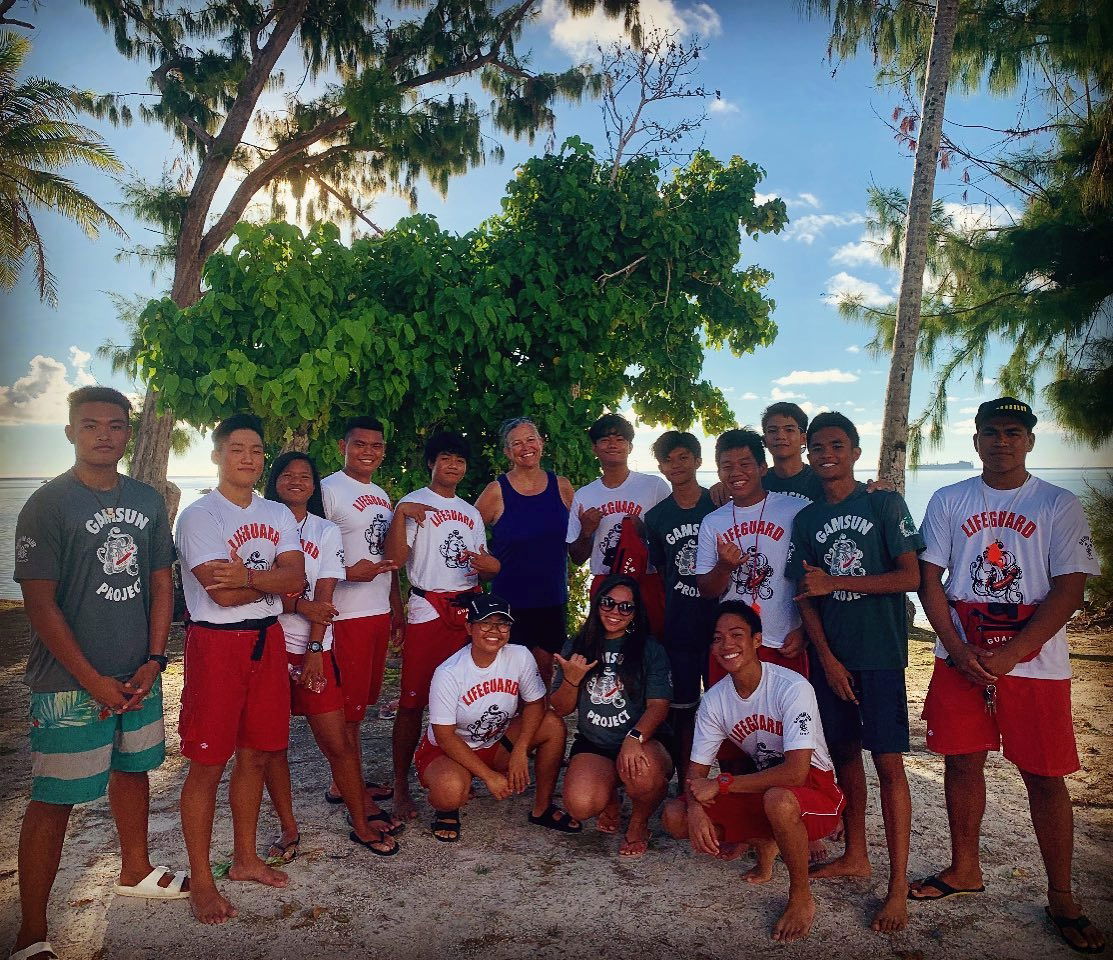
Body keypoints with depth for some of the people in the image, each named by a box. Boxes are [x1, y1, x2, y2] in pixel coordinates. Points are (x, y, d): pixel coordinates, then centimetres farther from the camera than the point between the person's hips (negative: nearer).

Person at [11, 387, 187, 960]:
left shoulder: (147, 501, 4)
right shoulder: (47, 505, -11)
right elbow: (40, 605, -13)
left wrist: (153, 661, 0)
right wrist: (94, 681, -14)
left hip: (139, 675, 6)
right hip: (71, 683, -5)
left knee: (132, 769, 20)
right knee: (53, 800, 2)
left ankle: (136, 871, 41)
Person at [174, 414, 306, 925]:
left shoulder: (278, 515, 9)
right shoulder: (198, 516, -8)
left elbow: (296, 578, -6)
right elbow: (222, 594, -19)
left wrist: (247, 577, -20)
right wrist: (273, 577, -6)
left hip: (267, 638, 6)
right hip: (216, 641, -5)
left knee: (256, 754, 14)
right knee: (207, 764, 3)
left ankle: (245, 858, 31)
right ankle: (201, 881, 17)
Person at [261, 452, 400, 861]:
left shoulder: (327, 532, 7)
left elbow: (323, 598, -1)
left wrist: (314, 651, -9)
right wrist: (300, 605, -19)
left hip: (312, 649, 0)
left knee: (337, 742, 1)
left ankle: (361, 822, 16)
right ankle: (288, 828, 22)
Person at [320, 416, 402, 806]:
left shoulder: (381, 496, 16)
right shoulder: (329, 490, -9)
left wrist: (397, 609, 19)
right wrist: (347, 573, -26)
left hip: (380, 612, 8)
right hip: (347, 615, -8)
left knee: (362, 699, 15)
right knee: (349, 702, 0)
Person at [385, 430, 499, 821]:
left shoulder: (471, 511, 20)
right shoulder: (414, 503, 1)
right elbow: (395, 558, -11)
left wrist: (489, 565, -1)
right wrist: (400, 514, -21)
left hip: (469, 609, 5)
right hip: (428, 611, -5)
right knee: (413, 701, -5)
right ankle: (400, 786, 5)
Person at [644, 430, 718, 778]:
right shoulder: (656, 517, 6)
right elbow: (659, 572, 12)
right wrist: (660, 624, 8)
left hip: (720, 622, -2)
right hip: (677, 628, 2)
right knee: (682, 710, 8)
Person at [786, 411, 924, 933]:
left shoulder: (884, 503, -2)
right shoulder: (806, 519, 9)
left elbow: (910, 577, -10)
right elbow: (806, 597, 7)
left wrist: (834, 582, -14)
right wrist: (827, 658, -3)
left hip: (880, 653, -4)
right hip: (831, 654, 4)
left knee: (888, 761, -3)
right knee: (844, 752, 13)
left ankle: (898, 885, 6)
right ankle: (855, 856, 28)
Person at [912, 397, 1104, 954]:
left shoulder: (1058, 505, -1)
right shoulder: (948, 501, 5)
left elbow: (1068, 591, -7)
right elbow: (929, 580, 2)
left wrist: (1007, 656, -14)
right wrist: (960, 652, -9)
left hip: (1035, 662, -2)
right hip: (959, 658, 2)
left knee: (1044, 777, 4)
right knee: (962, 763, 10)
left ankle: (1061, 898, 20)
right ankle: (965, 870, 28)